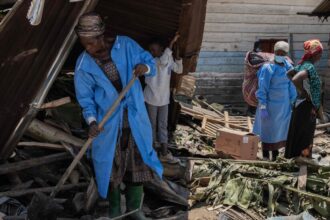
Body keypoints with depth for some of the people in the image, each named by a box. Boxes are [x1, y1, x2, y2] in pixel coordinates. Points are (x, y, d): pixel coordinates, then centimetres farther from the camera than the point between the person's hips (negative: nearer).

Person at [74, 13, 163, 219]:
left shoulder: (125, 45, -10)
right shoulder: (84, 65, -10)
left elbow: (150, 63, 1)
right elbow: (86, 98, -4)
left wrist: (144, 67, -23)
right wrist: (91, 121, -19)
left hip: (135, 118, 1)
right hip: (108, 123, -1)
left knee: (139, 163, 11)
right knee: (110, 166, 10)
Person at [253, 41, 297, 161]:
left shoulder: (288, 67, 2)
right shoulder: (268, 68, -15)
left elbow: (291, 86, 10)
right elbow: (262, 88, -15)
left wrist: (293, 104, 9)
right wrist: (262, 108, -18)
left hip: (284, 105, 6)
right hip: (271, 104, -6)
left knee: (280, 130, 13)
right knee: (268, 130, 4)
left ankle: (275, 155, 27)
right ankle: (266, 158, 16)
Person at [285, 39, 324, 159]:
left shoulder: (303, 65, 6)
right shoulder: (310, 67, -22)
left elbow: (288, 74, 19)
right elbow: (295, 79, -38)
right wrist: (303, 92, -21)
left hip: (302, 104, 10)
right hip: (306, 106, -10)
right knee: (303, 134, 1)